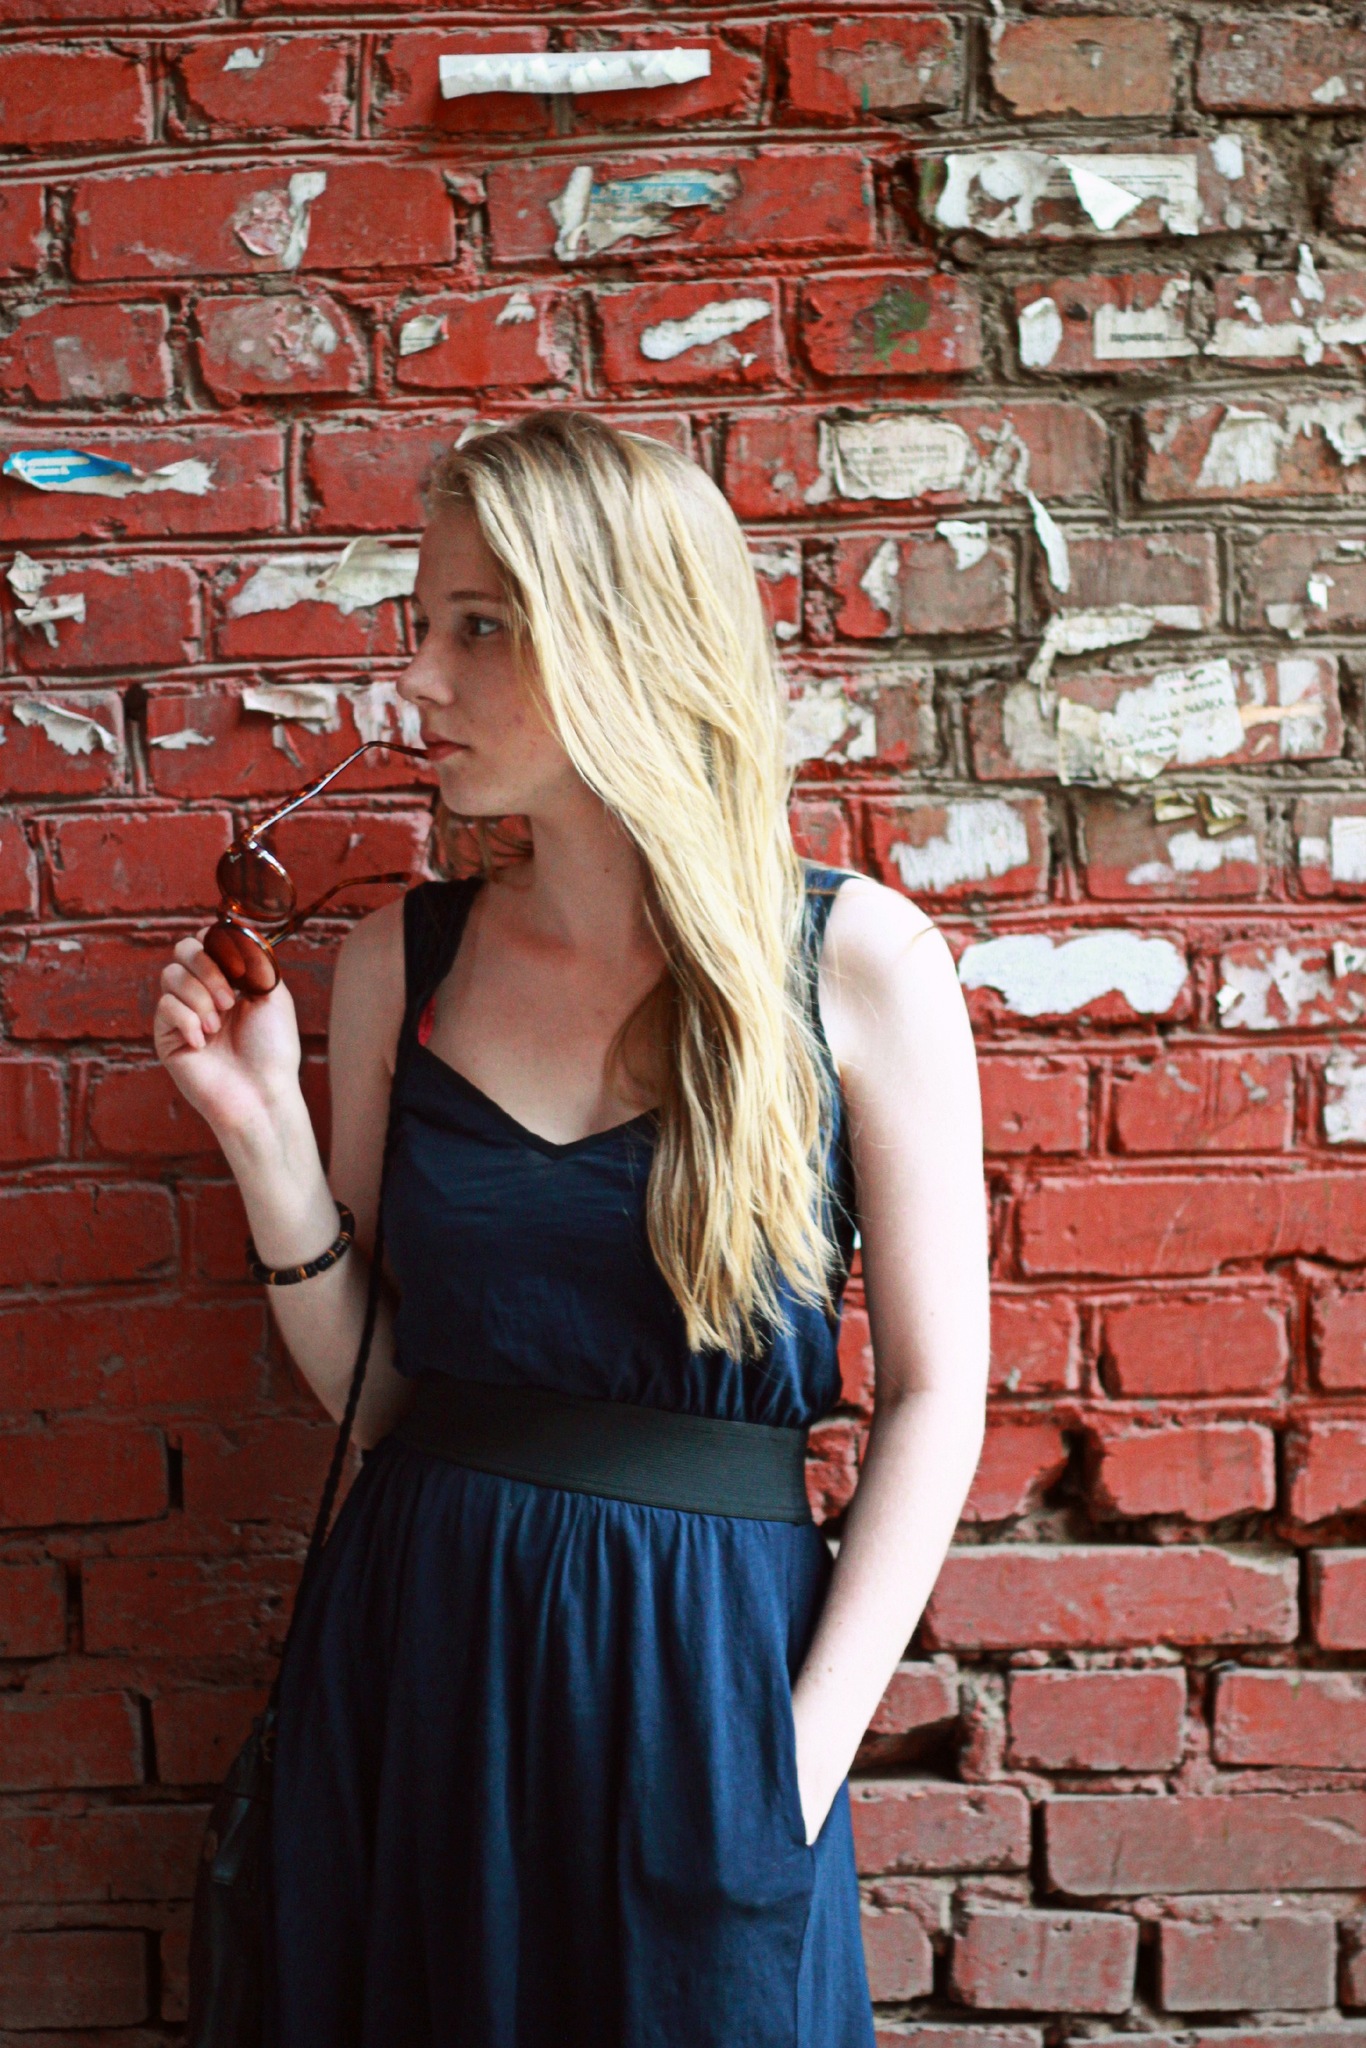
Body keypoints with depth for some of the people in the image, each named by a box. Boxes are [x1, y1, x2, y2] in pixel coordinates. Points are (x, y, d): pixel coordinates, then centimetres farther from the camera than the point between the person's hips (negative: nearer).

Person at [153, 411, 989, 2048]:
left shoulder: (858, 963, -8)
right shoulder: (402, 961, 1)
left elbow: (933, 1392, -5)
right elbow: (372, 1388, 6)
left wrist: (808, 1750, -10)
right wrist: (264, 1136, -8)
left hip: (705, 1655, -2)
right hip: (415, 1644, 3)